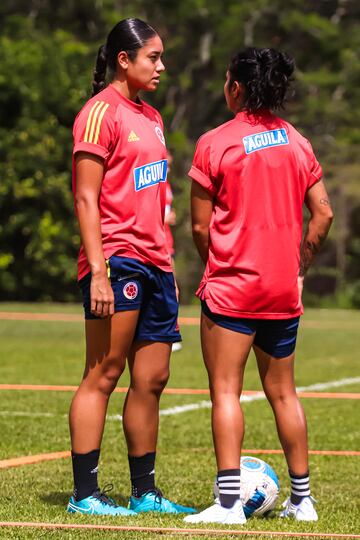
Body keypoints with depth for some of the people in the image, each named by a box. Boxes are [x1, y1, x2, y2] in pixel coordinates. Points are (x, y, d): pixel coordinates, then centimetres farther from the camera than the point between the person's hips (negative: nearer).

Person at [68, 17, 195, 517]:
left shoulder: (150, 117, 19)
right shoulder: (101, 113, -8)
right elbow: (86, 199, -13)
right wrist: (98, 271, -19)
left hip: (152, 264, 9)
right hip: (117, 259, -9)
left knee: (152, 378, 9)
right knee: (104, 374, -7)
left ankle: (145, 492, 15)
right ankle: (84, 494, -5)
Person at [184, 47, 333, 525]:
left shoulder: (215, 144, -8)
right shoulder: (297, 142, 7)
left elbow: (200, 225, -6)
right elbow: (323, 213, 6)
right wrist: (300, 265, 15)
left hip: (232, 287, -5)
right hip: (284, 289, 5)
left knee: (225, 391, -4)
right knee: (283, 392, 14)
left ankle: (229, 502, -12)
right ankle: (301, 497, 18)